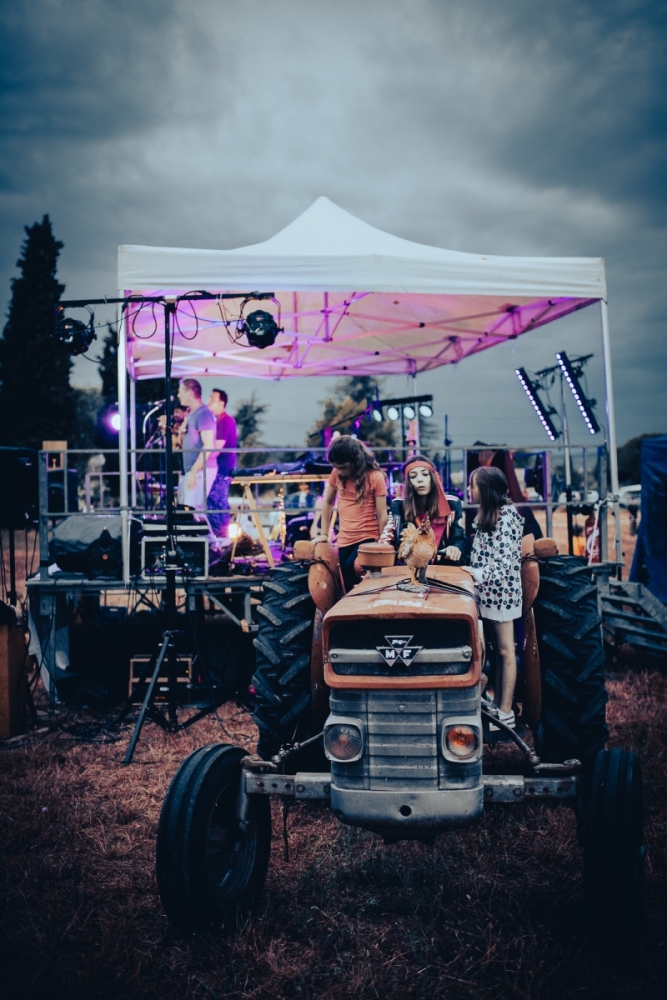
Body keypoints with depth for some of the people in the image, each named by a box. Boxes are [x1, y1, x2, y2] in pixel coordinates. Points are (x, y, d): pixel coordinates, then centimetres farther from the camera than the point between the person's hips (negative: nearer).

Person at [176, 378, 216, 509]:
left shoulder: (204, 414, -12)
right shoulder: (190, 414, 17)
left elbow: (208, 446, -19)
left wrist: (194, 471, -22)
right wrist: (181, 432, 1)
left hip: (200, 471, -10)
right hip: (188, 471, 10)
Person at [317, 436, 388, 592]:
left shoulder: (375, 477, -11)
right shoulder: (337, 473, 1)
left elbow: (382, 516, -8)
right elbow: (328, 502, 14)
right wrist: (324, 533, 13)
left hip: (369, 538, -4)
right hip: (344, 540, 5)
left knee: (351, 568, -30)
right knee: (350, 590, 7)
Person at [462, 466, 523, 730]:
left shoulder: (506, 515, -15)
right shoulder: (488, 513, 12)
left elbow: (507, 560, -20)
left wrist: (480, 574, -28)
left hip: (501, 589, -9)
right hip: (489, 590, 9)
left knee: (505, 650, -2)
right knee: (496, 648, 13)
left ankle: (506, 714, 4)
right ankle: (497, 704, 21)